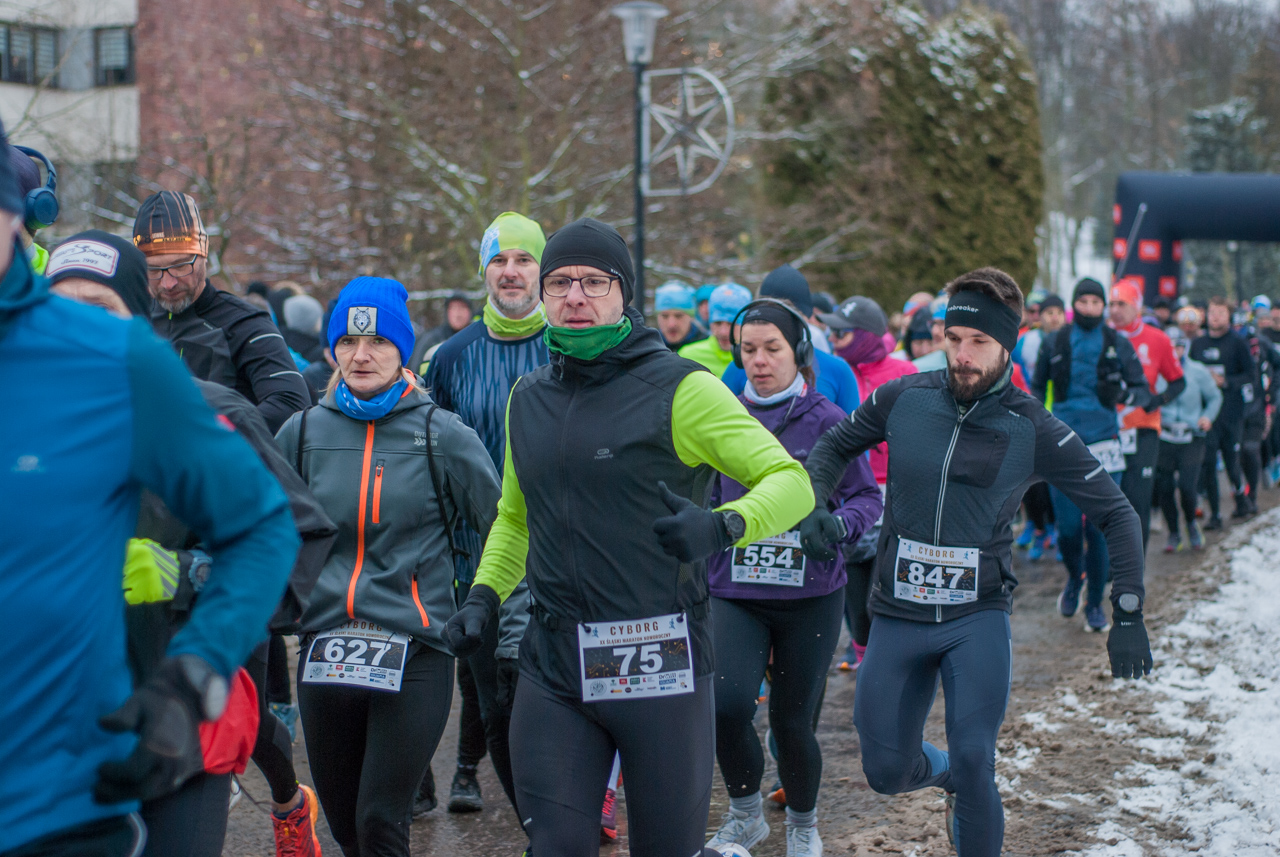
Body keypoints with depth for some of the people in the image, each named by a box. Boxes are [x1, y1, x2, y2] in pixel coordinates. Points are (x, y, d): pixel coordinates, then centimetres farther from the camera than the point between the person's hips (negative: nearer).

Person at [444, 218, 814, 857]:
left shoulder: (679, 390, -7)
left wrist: (721, 527, -28)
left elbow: (791, 482, -10)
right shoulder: (528, 398, 12)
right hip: (553, 667, 4)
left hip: (658, 662, -4)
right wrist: (484, 595, 11)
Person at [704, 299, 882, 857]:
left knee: (792, 721, 4)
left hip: (810, 596, -1)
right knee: (727, 703, -19)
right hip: (734, 593, 1)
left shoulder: (826, 421, -3)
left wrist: (836, 525, -23)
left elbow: (868, 498, -5)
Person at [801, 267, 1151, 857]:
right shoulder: (903, 399, -5)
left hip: (979, 617, -2)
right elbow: (834, 447, 12)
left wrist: (1127, 613, -10)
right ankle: (953, 777, 41)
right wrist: (815, 501, -9)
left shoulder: (1035, 431, -9)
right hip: (897, 618, 2)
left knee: (973, 765, -16)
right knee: (888, 772, 6)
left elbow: (1114, 513, -2)